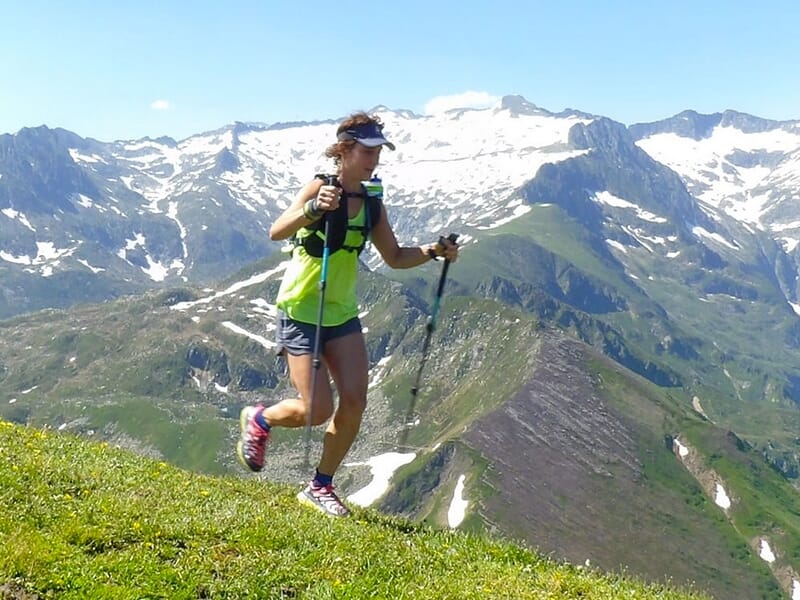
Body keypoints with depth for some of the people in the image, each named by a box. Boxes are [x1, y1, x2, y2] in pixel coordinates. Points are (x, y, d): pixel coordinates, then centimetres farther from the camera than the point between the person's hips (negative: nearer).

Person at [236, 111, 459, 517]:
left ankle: (320, 487, 12)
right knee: (318, 410, -9)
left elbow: (395, 257, 15)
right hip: (300, 311, -6)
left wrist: (433, 251, -2)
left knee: (354, 402, -4)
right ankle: (259, 419, 23)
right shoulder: (321, 188, -13)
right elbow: (276, 232, -28)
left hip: (342, 313, 6)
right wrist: (313, 209, -45)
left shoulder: (371, 204, 5)